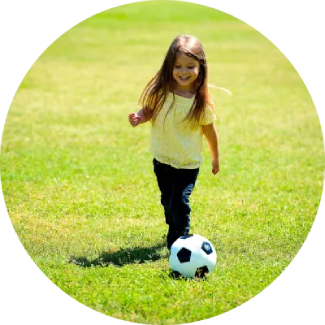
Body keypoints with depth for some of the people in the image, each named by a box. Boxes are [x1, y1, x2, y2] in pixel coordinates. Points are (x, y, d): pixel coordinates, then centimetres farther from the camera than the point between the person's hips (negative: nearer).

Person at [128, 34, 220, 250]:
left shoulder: (202, 102, -16)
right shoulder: (160, 92, -13)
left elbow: (209, 130, -4)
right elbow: (149, 110, 2)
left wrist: (215, 158, 7)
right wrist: (140, 117, -21)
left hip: (188, 163, -3)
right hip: (162, 159, 3)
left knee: (179, 202, -15)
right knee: (167, 202, 20)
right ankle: (174, 232, 44)